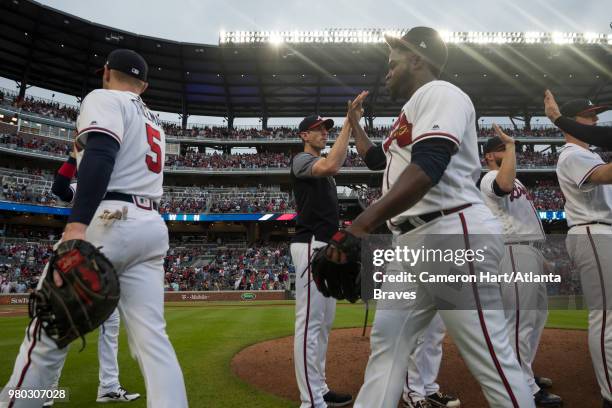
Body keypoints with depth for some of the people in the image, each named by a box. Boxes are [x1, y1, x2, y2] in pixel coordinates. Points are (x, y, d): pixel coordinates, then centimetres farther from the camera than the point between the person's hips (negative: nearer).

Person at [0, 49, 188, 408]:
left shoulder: (104, 98, 3)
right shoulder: (153, 121, 28)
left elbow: (101, 155, -16)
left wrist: (77, 224, -27)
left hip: (108, 221, -7)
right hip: (153, 227, 8)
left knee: (50, 330, 1)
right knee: (152, 337, 1)